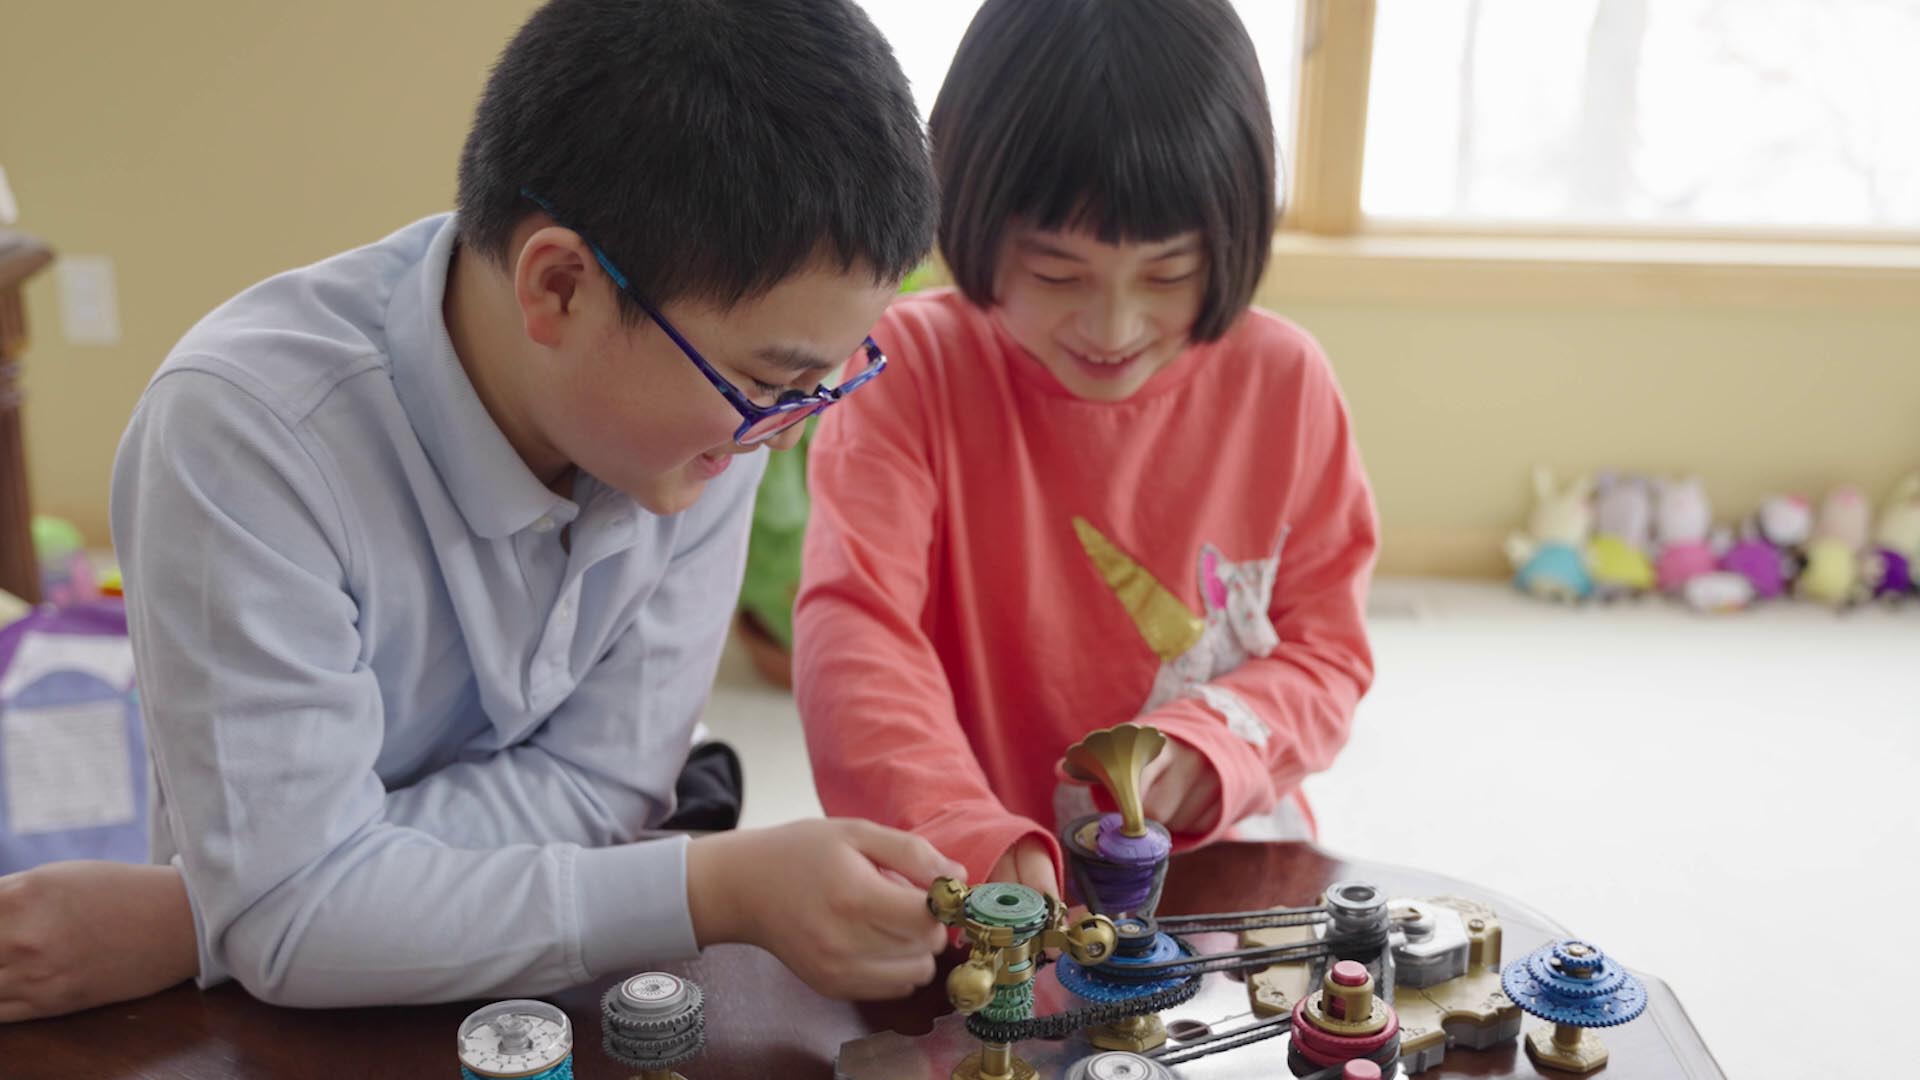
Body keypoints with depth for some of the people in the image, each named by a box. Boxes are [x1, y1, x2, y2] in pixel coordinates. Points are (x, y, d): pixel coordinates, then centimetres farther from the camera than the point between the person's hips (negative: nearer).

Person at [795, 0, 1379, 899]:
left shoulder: (1282, 381, 0)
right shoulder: (913, 368, -7)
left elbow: (1326, 647, 5)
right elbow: (854, 625, -18)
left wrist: (1204, 747, -16)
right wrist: (965, 834, -34)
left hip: (1229, 873, 2)